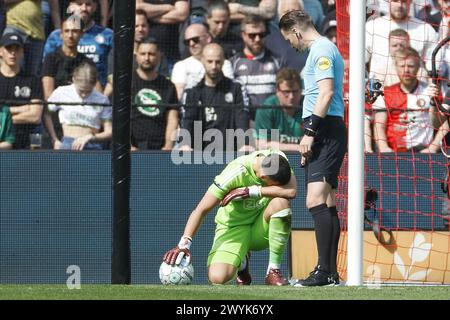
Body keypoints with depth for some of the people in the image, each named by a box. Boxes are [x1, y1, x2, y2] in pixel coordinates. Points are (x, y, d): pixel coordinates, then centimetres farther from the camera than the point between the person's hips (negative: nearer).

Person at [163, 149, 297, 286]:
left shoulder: (278, 159, -17)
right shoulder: (235, 173, -28)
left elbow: (291, 191, -33)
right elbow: (201, 210, -27)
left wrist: (250, 191, -34)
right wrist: (184, 243, -38)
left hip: (261, 228, 2)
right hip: (234, 227, -2)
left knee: (281, 202, -31)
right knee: (217, 277, -26)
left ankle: (273, 271, -16)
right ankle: (241, 263, 14)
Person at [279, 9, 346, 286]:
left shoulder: (321, 50, -8)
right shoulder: (324, 49, 23)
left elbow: (326, 93, -19)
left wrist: (310, 132, -21)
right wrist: (312, 133, 25)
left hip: (325, 130, -11)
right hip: (328, 133, 11)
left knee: (316, 200, -19)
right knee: (326, 204, 10)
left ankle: (324, 271, -25)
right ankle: (331, 273, 12)